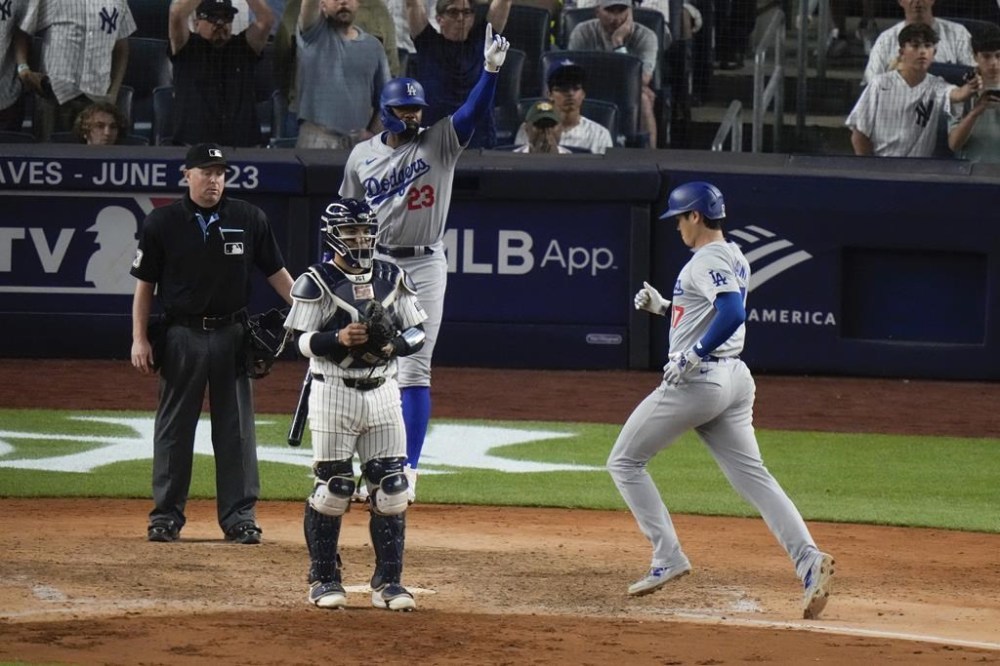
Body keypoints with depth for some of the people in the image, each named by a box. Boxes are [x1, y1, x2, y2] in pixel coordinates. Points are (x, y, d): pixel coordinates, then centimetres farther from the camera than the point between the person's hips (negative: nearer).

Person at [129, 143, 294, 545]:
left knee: (236, 430, 4)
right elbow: (144, 284, 3)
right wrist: (139, 339, -4)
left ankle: (240, 516, 9)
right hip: (182, 335, -1)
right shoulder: (162, 224, -1)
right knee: (174, 428, 5)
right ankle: (166, 514, 12)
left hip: (232, 335, 1)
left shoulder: (249, 220, 2)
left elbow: (276, 273, 7)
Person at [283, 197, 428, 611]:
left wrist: (392, 343, -11)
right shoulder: (317, 282, -5)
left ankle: (388, 582, 8)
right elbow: (302, 340, -7)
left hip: (382, 392, 4)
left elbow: (417, 333, 9)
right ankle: (324, 579, 10)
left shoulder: (392, 279, 7)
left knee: (390, 486, 1)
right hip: (334, 392, -4)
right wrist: (339, 339, -24)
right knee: (332, 485, -1)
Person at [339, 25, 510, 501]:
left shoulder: (440, 143, -1)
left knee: (414, 371, -4)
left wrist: (491, 69, -34)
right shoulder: (362, 156, 5)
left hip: (425, 266, -2)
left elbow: (474, 111, -18)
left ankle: (408, 469, -4)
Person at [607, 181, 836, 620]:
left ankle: (668, 558, -1)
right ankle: (809, 561, -16)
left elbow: (731, 314, -28)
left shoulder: (707, 260, -12)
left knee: (625, 463, 5)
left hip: (696, 381, -9)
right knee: (752, 475, 2)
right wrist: (662, 308, 20)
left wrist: (692, 356, -25)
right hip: (733, 379, 9)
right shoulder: (736, 260, 18)